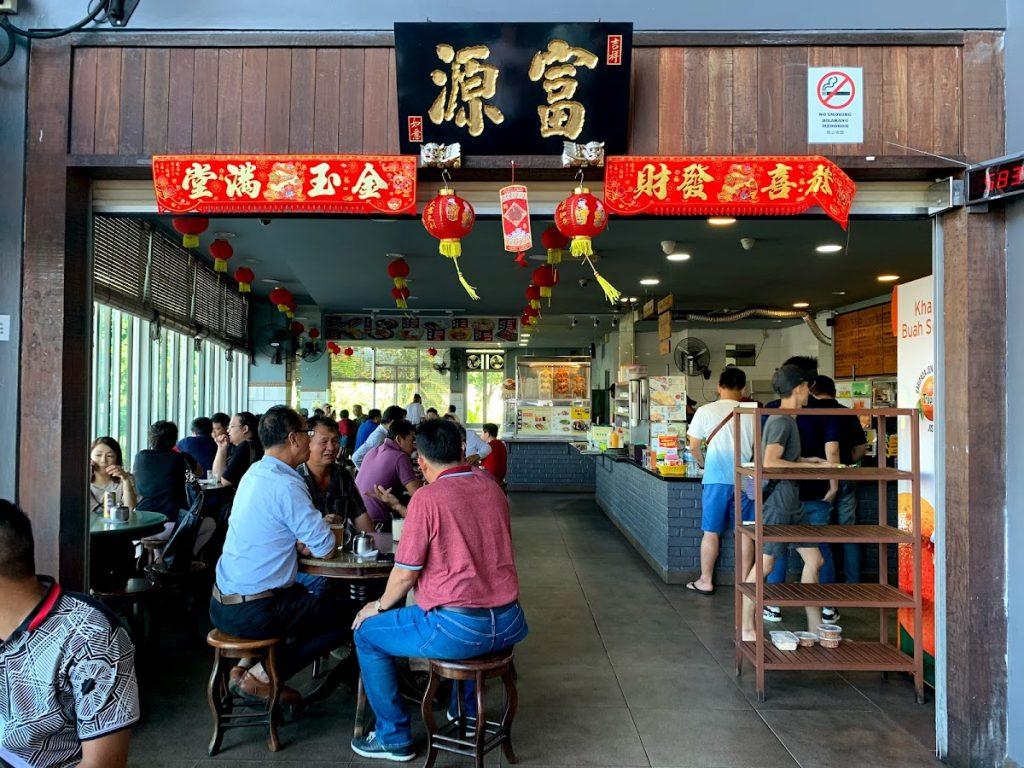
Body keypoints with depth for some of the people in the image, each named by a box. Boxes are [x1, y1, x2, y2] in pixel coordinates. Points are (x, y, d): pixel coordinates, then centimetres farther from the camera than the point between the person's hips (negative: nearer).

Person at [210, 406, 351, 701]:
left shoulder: (254, 473, 8)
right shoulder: (286, 486, -21)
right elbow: (326, 550, -17)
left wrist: (322, 529, -4)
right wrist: (335, 533, 5)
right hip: (252, 613, -9)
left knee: (313, 597, 29)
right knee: (345, 614, 2)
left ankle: (248, 665, 17)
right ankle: (261, 676, 3)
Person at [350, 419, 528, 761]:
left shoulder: (427, 498, -13)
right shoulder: (492, 487, 6)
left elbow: (405, 573, -9)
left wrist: (380, 605, 11)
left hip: (456, 629, -7)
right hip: (508, 625, 7)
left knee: (367, 634, 15)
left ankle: (394, 737, 23)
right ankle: (465, 710, 49)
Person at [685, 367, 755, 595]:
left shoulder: (705, 411, -1)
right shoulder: (751, 413, 2)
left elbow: (694, 446, 5)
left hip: (716, 478, -1)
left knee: (711, 531, 7)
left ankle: (705, 581, 14)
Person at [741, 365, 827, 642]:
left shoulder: (785, 419, 15)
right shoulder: (782, 421, -15)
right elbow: (770, 463, -25)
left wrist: (804, 459, 12)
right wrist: (805, 466, -17)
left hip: (791, 501, 10)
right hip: (778, 498, -10)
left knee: (814, 559, 11)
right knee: (764, 563, -3)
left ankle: (815, 626, 21)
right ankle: (746, 627, 8)